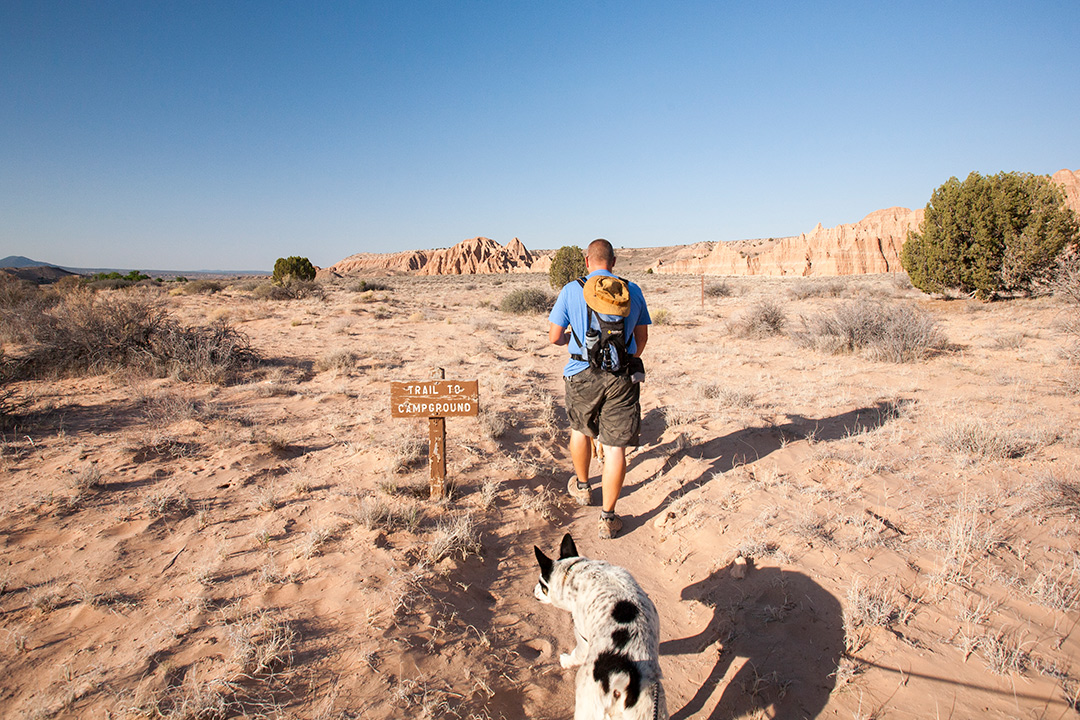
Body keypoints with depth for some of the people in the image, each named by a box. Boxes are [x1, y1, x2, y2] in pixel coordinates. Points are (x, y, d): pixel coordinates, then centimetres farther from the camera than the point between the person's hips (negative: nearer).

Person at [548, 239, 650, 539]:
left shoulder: (572, 290, -2)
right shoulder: (632, 291, 4)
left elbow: (554, 337, -1)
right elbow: (642, 337, 12)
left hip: (583, 375, 0)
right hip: (622, 378, 1)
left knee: (580, 429, 25)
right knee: (615, 447, 3)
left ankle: (581, 486, 45)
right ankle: (608, 517, 7)